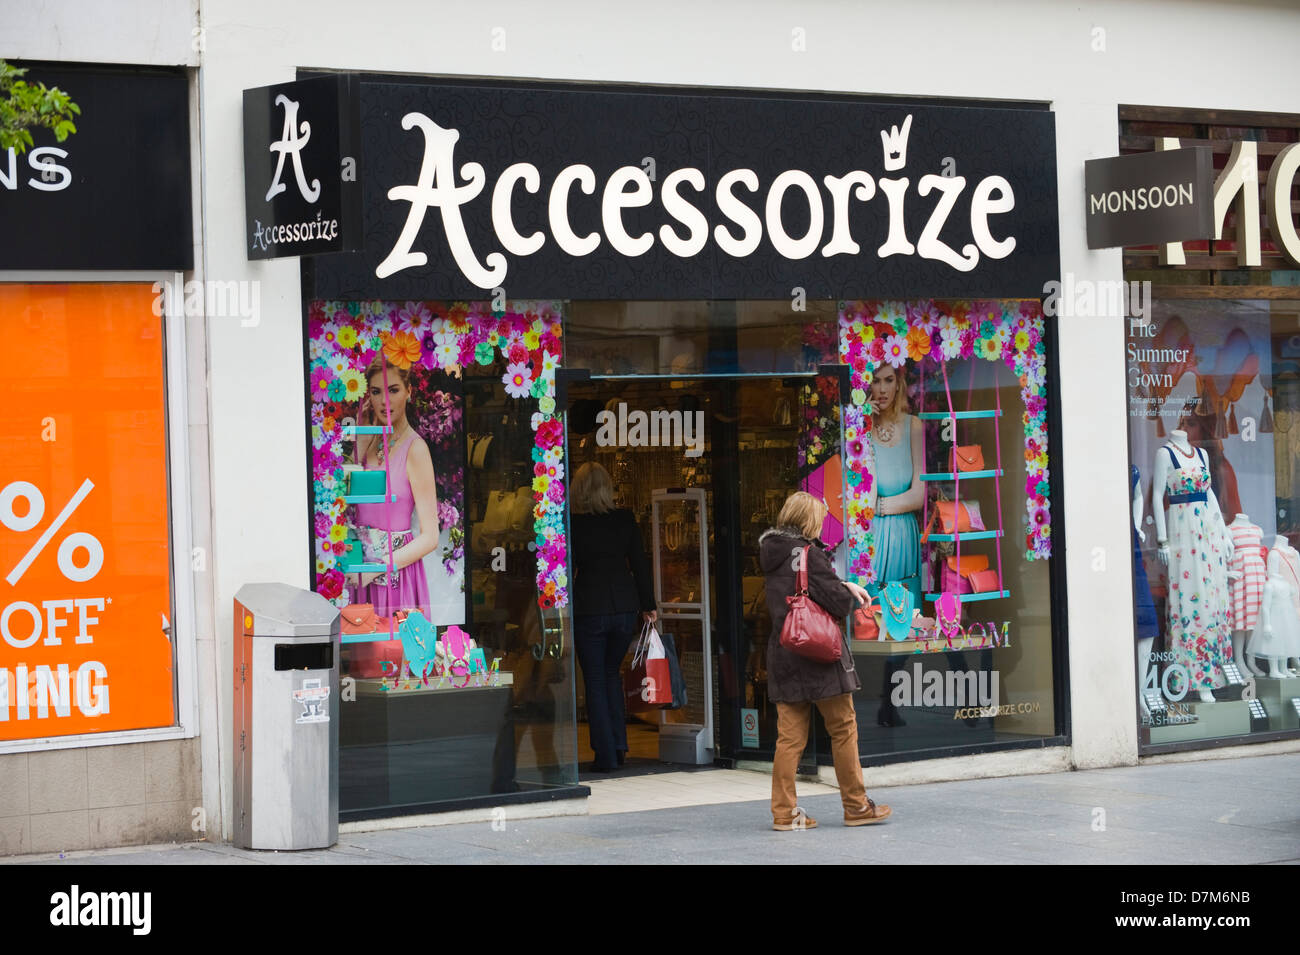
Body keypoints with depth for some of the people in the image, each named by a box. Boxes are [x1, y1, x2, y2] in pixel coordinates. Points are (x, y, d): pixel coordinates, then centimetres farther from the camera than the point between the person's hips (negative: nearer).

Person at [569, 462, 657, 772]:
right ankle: (619, 746, 15)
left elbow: (568, 568, -6)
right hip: (624, 606, 4)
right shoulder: (625, 519, 1)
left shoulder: (573, 523, -9)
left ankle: (606, 755, 3)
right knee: (611, 675, 21)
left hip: (589, 609, -4)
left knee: (595, 682, 5)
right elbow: (640, 563, 5)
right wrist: (648, 605, 14)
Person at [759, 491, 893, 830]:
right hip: (818, 656, -7)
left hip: (783, 658, 7)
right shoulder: (809, 554, -15)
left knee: (789, 736, 6)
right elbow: (839, 604, -17)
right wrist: (849, 593, 4)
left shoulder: (771, 555, 10)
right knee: (843, 729, 5)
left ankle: (784, 812, 4)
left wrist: (844, 586, 15)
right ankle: (856, 806, 12)